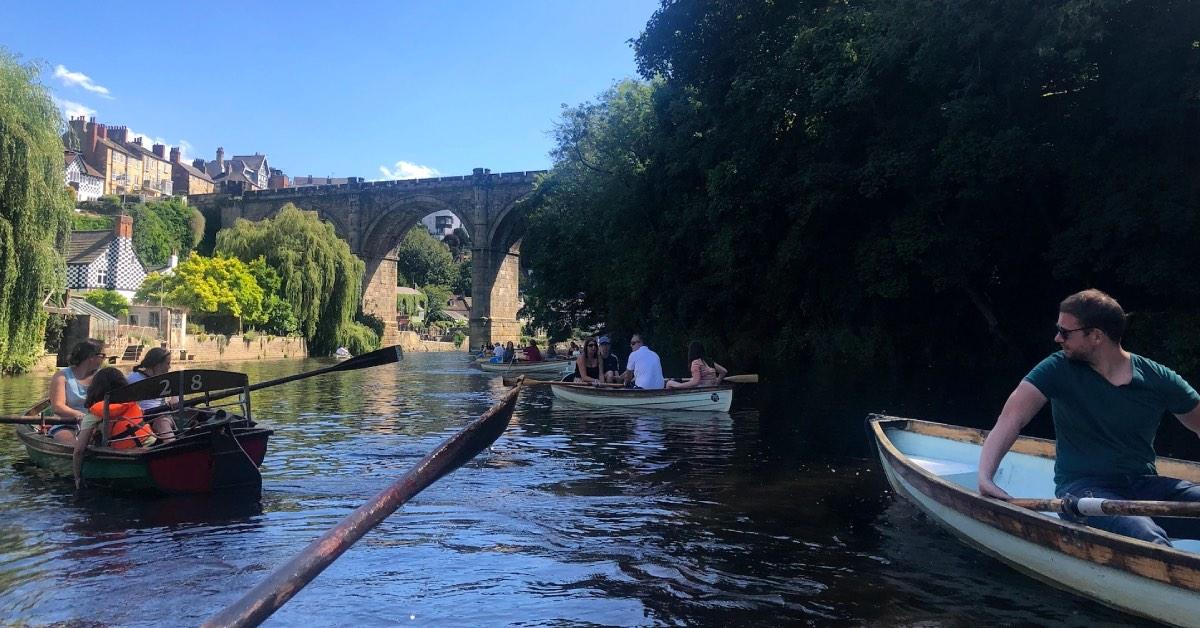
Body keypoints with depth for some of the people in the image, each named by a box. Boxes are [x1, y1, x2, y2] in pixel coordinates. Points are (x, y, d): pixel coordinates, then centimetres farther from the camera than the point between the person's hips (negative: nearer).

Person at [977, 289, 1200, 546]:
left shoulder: (1159, 380, 4)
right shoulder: (1058, 369, -4)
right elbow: (1013, 417, -16)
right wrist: (985, 476, -31)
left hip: (1146, 486, 4)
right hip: (1083, 487, -4)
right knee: (1149, 540, -33)